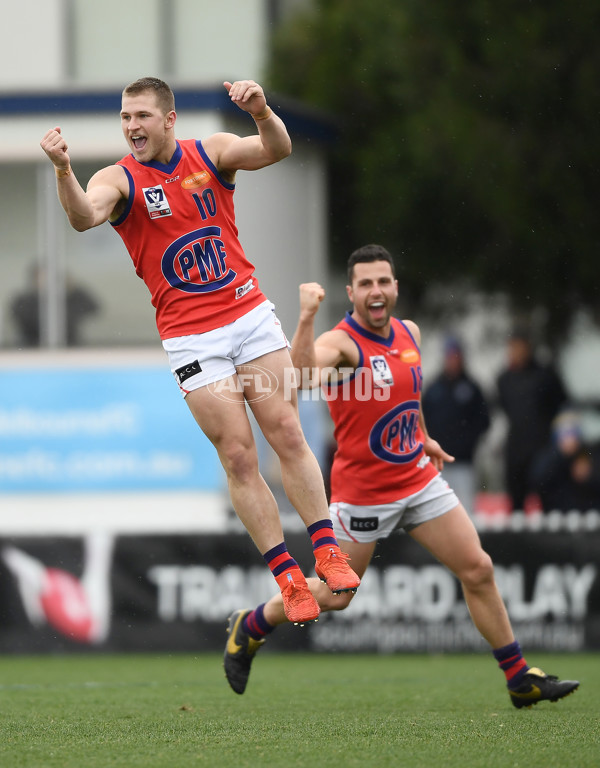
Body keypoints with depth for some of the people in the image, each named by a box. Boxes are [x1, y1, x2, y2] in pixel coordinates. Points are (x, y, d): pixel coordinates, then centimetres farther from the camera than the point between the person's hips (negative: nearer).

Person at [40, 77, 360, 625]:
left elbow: (277, 150, -14)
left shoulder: (212, 153, 1)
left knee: (288, 435, -3)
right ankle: (288, 578, 2)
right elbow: (84, 217, -27)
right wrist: (63, 171, -47)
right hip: (191, 340, -2)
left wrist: (262, 112, -35)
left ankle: (327, 550, 5)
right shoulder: (119, 179, -6)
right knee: (238, 457, -4)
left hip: (250, 313, 2)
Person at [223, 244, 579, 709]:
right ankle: (249, 627, 28)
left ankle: (521, 679, 10)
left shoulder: (410, 333, 4)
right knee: (334, 596, 2)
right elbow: (302, 373, -43)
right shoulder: (341, 343, -19)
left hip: (418, 477, 6)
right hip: (363, 491, -6)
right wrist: (307, 317, -55)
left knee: (478, 570, 1)